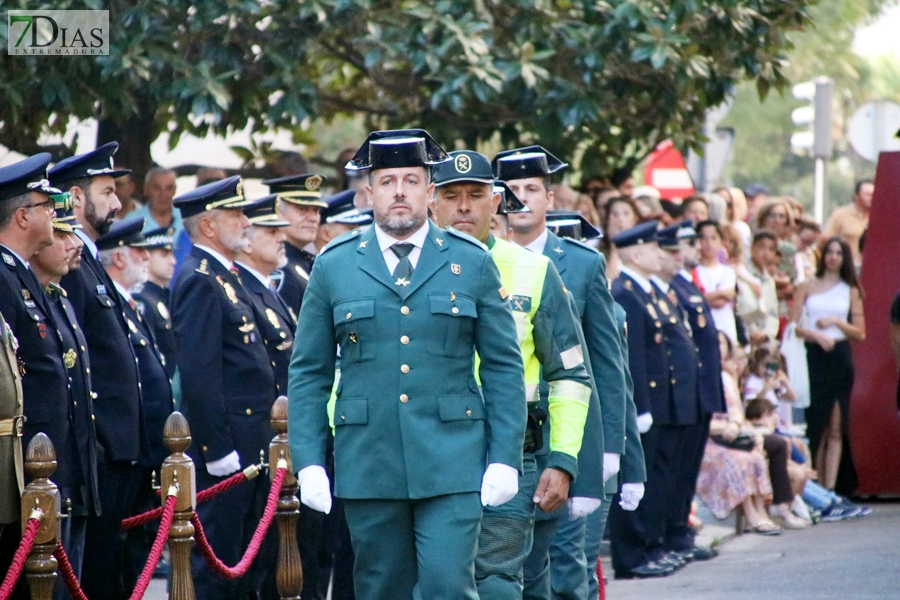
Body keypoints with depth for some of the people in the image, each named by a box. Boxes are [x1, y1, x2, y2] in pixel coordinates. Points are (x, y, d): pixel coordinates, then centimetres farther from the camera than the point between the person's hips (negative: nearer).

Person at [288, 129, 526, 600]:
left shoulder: (472, 262, 6)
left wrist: (505, 458, -2)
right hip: (368, 467, 1)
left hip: (451, 467, -1)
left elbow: (504, 367, 6)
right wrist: (308, 462, -1)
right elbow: (308, 373, 8)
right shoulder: (334, 265, 7)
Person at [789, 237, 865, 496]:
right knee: (815, 423, -1)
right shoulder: (807, 286, 8)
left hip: (840, 358, 1)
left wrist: (836, 322, -7)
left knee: (836, 426, -2)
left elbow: (860, 333, 8)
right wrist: (817, 335, -14)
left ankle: (831, 488, -3)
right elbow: (793, 325, 1)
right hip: (812, 357, -1)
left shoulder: (850, 291, 10)